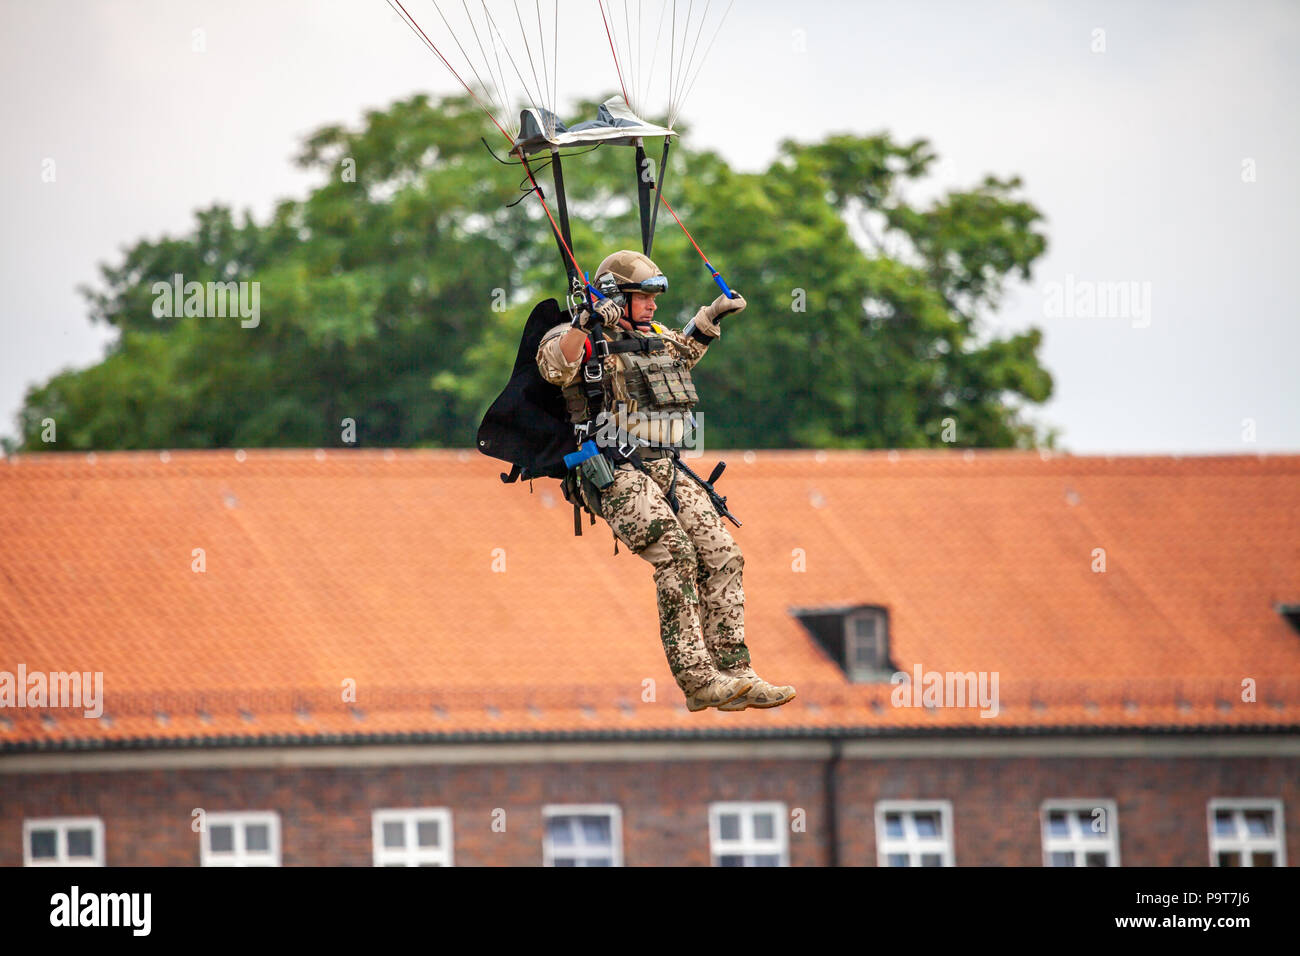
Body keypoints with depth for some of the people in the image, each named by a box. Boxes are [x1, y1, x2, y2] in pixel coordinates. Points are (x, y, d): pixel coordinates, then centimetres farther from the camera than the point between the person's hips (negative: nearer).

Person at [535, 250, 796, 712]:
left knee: (722, 557, -2)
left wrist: (710, 319, 32)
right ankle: (698, 681, -24)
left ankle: (734, 674, 0)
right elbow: (555, 366, -28)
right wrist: (585, 323, -38)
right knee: (676, 557, -23)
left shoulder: (654, 337, 20)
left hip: (668, 471, 9)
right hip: (617, 477, -9)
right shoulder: (588, 340, -5)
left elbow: (683, 352, 44)